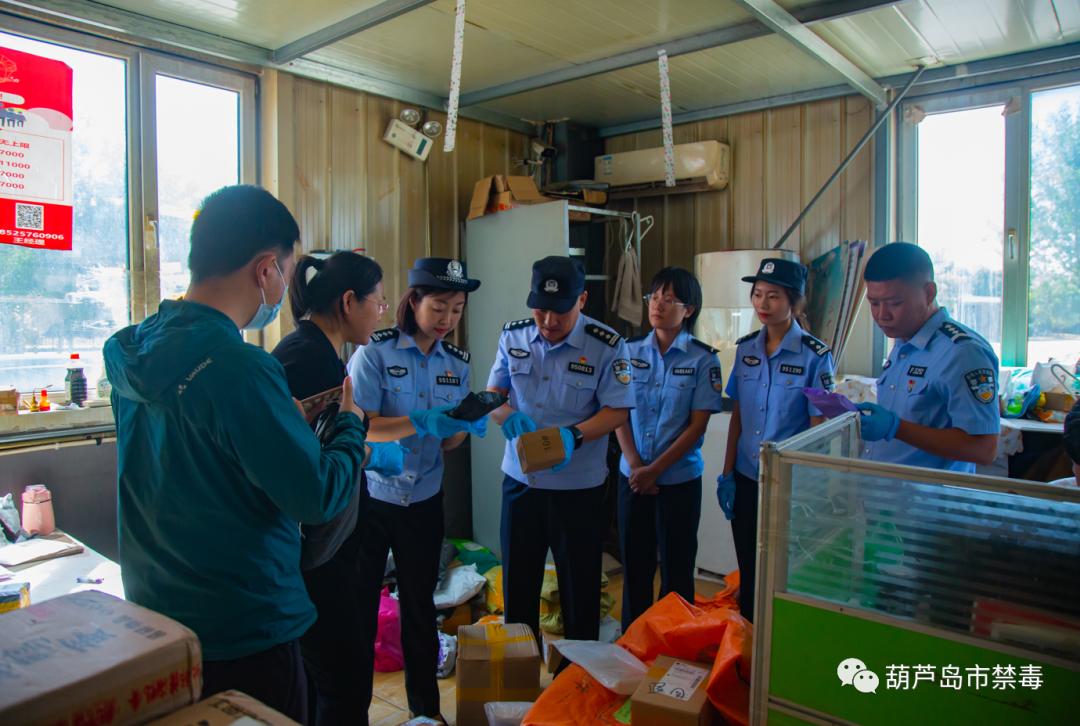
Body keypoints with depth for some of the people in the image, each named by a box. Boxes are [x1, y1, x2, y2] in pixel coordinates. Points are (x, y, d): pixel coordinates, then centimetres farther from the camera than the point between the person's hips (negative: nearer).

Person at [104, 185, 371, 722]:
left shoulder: (135, 348, 0)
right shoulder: (238, 366, -27)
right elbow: (319, 497, -22)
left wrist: (289, 419, 6)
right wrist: (351, 425, -5)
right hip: (244, 633, -8)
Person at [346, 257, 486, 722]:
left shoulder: (456, 363, 3)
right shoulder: (375, 353, -12)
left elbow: (447, 444, 4)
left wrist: (467, 426, -18)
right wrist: (422, 422, -32)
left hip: (424, 502, 4)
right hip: (369, 498, -4)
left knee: (420, 606, 15)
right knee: (359, 607, 7)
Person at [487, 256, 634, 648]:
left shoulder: (607, 345, -13)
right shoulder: (512, 337, -2)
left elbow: (617, 411, -11)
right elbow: (490, 395, 4)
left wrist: (574, 434, -28)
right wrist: (506, 413, -19)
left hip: (578, 486, -3)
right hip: (520, 480, 4)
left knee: (579, 586, 12)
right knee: (517, 582, 17)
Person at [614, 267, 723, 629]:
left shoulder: (703, 359, -7)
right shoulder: (630, 351, 1)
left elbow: (698, 425, -10)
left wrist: (655, 469, -14)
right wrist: (635, 466, -9)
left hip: (680, 478, -3)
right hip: (632, 475, 3)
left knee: (676, 566, 8)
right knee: (634, 563, 13)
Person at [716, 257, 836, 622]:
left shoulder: (815, 355, -11)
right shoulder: (745, 348, 3)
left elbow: (819, 428, -8)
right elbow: (737, 416, 8)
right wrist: (727, 474, 7)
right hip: (746, 479, 4)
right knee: (748, 574, 16)